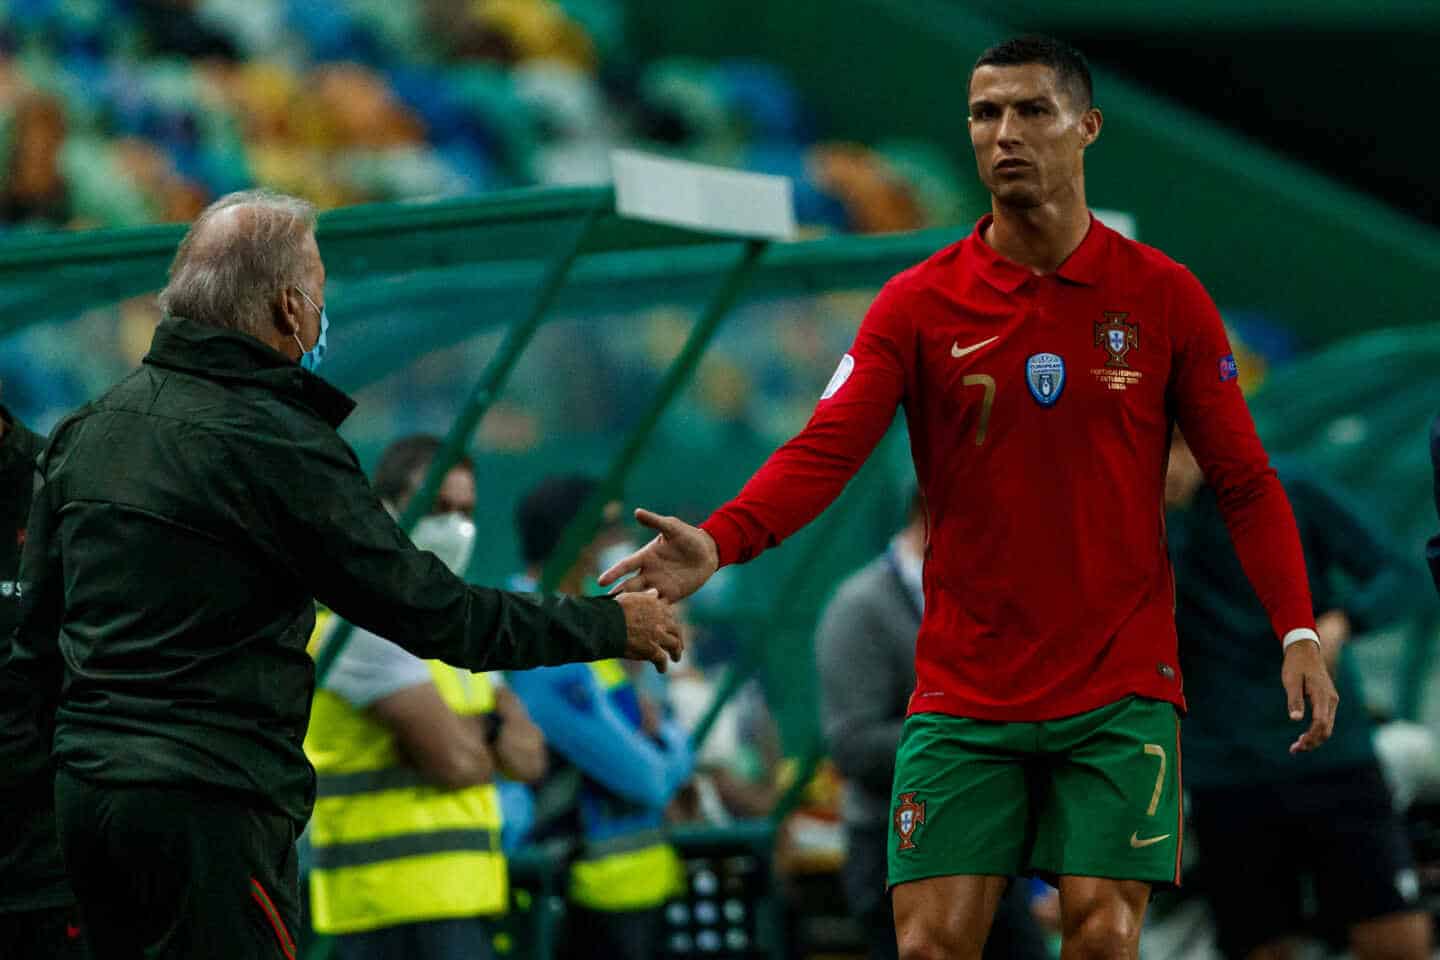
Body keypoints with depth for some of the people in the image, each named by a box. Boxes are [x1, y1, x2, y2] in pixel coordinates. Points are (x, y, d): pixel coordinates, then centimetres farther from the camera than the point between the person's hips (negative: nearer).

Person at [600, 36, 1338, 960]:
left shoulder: (1164, 296, 1)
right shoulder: (919, 304, 1)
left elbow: (1245, 479, 3)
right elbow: (826, 449, -10)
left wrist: (1299, 631, -9)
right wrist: (717, 542, -28)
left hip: (1121, 691, -1)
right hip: (964, 699, 1)